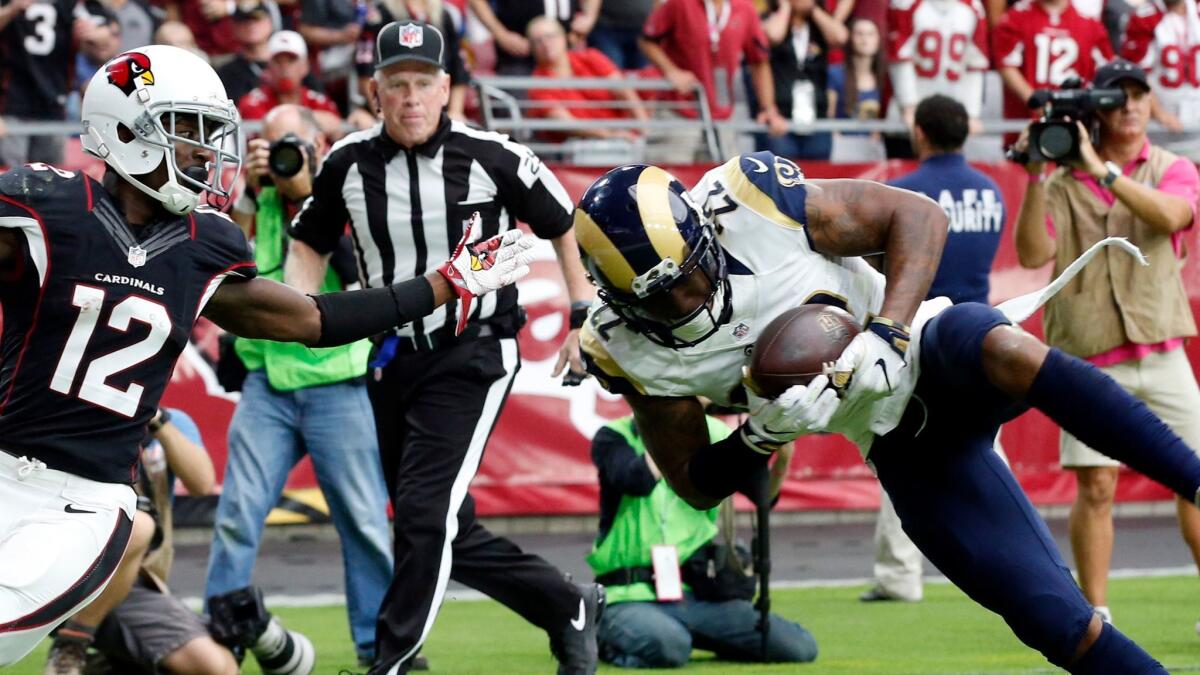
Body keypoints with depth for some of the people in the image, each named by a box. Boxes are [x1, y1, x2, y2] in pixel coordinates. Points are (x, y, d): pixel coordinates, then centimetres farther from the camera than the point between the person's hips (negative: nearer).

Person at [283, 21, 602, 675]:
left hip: (471, 357, -5)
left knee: (424, 514, -16)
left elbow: (565, 226, 3)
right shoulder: (349, 163, -3)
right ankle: (567, 607, 28)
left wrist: (584, 318, 1)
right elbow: (309, 243, 12)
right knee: (446, 533, 10)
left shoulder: (492, 158, -12)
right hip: (393, 361, 5)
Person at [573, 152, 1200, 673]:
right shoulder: (630, 349, -10)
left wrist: (885, 334, -27)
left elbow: (918, 215, -13)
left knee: (1001, 349, -39)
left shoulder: (748, 201, -19)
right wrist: (765, 436, -21)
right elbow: (697, 486, 0)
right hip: (904, 446, 2)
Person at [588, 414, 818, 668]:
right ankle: (607, 639, -1)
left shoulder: (711, 434, 7)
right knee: (667, 645, -37)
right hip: (631, 599, -4)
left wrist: (782, 455, -19)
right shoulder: (613, 437, -2)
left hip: (698, 595, 4)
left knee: (800, 647, -11)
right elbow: (640, 480, -23)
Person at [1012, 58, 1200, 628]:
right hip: (1091, 361, -1)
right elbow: (1033, 253, -8)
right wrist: (1035, 179, -17)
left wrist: (1102, 170, -22)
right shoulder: (1063, 184, 5)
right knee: (1096, 486, -5)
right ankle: (1095, 616, 3)